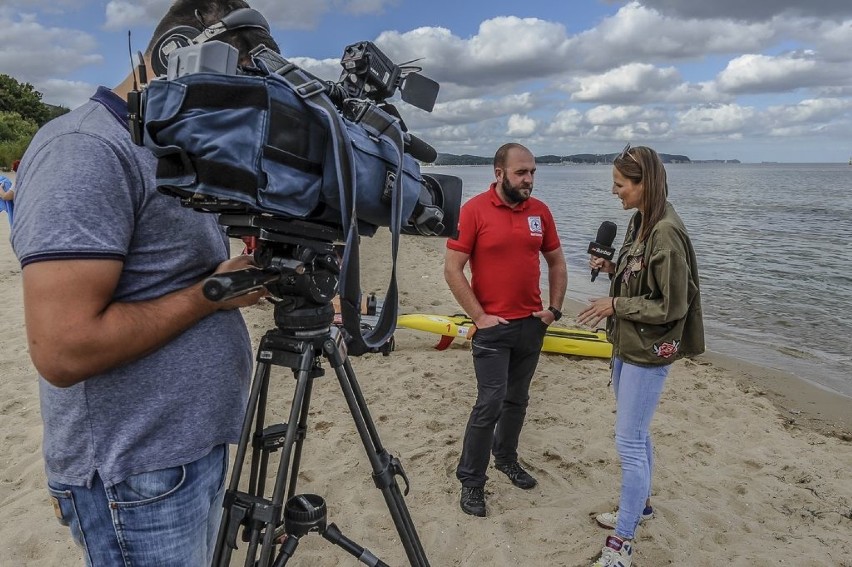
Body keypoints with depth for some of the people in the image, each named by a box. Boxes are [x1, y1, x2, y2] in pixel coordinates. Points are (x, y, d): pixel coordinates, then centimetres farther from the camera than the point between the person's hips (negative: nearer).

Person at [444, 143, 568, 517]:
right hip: (493, 327, -5)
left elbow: (556, 262, 14)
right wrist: (479, 316, -13)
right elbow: (452, 270, -12)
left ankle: (506, 458, 37)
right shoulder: (474, 210, -10)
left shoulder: (540, 211, 4)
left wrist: (554, 308, 5)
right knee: (490, 404, -4)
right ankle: (471, 481, 12)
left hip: (532, 324, 5)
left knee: (517, 399, 16)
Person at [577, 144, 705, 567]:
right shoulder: (639, 222, 5)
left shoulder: (666, 233, -22)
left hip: (648, 354, -9)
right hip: (626, 346, 9)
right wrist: (612, 268, 1)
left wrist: (615, 305, -18)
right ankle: (639, 505, 40)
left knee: (629, 442, -1)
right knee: (636, 435, 22)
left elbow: (672, 306, -21)